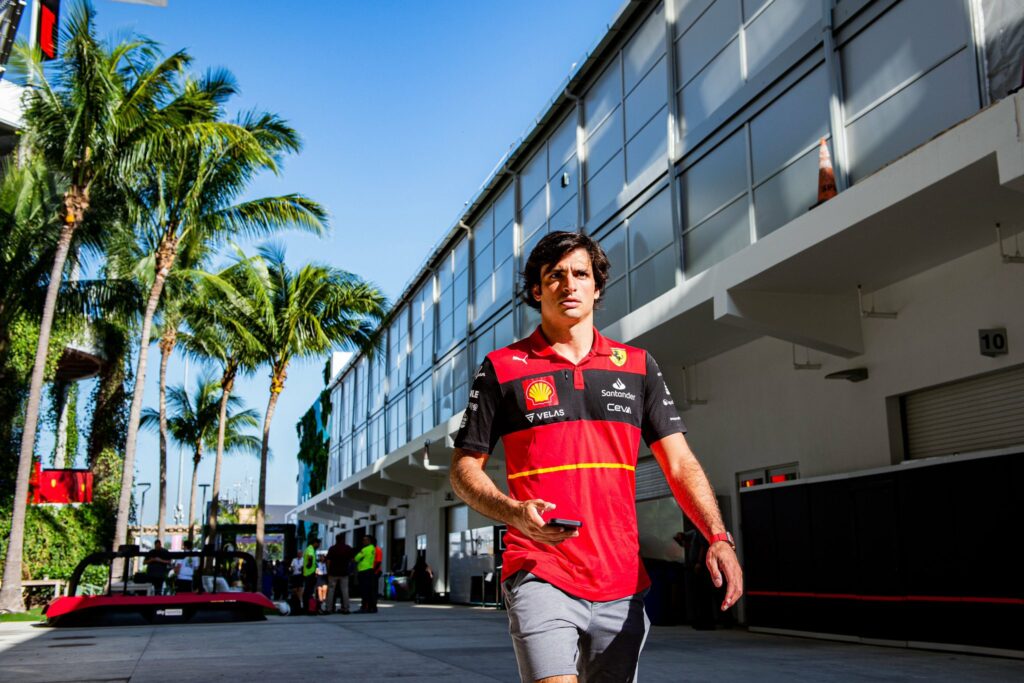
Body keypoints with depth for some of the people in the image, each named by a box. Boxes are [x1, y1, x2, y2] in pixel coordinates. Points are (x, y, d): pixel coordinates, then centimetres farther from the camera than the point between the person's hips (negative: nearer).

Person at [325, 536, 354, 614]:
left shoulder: (332, 548, -2)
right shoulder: (349, 548, 4)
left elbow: (328, 561, -4)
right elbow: (352, 559, 9)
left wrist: (328, 571, 4)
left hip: (333, 572, -1)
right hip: (344, 572, 2)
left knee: (331, 590, 3)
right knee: (344, 590, 5)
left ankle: (329, 608, 0)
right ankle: (345, 608, 3)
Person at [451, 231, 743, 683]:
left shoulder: (637, 366, 11)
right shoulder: (502, 368, 4)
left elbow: (680, 464, 8)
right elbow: (464, 467, 5)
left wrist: (718, 538, -8)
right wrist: (515, 513, -15)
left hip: (623, 586, 3)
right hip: (540, 577, -3)